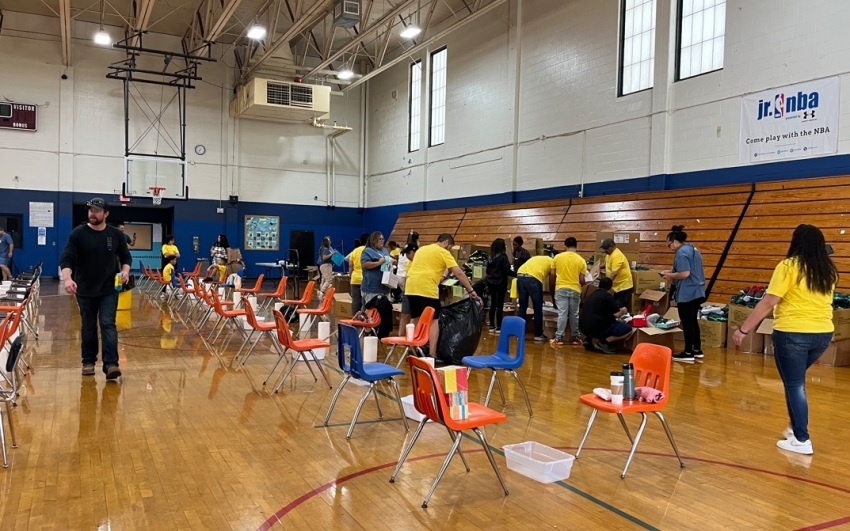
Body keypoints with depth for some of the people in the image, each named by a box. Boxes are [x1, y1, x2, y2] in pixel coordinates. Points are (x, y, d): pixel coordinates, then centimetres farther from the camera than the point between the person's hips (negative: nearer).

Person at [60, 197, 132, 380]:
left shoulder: (116, 234, 2)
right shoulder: (78, 234, -4)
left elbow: (126, 256, 12)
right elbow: (66, 259, -10)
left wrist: (125, 271, -9)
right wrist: (67, 278, -28)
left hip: (109, 290, 0)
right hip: (85, 290, 0)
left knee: (108, 325, -8)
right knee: (88, 327, 11)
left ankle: (111, 364, -12)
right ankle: (88, 361, 24)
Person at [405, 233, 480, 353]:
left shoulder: (421, 249, 24)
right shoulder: (444, 252, 4)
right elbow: (459, 273, -2)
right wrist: (471, 291, 2)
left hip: (411, 287, 7)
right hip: (427, 289, -6)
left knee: (416, 320, 17)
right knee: (434, 321, 0)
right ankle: (433, 355, -5)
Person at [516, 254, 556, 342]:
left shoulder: (537, 259, 36)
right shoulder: (552, 262, 19)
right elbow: (551, 284, 17)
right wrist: (553, 300, 29)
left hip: (520, 276, 6)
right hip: (533, 279, -5)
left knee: (522, 307, 16)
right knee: (538, 309, 9)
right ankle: (538, 335, 16)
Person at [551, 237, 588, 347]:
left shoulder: (558, 257, -2)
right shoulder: (581, 260, -2)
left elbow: (553, 274, 6)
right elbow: (582, 280, 0)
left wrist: (554, 285, 24)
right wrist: (585, 284, 23)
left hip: (561, 288, 0)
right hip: (575, 290, 0)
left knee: (562, 314, 0)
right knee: (574, 314, 11)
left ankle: (559, 337, -2)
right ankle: (575, 337, 19)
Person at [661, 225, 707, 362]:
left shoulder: (682, 252, -18)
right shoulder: (693, 249, 14)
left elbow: (685, 273, -24)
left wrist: (670, 275, -9)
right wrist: (672, 271, 15)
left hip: (687, 293, -10)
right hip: (697, 291, 10)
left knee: (687, 323, -1)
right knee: (693, 321, 17)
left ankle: (688, 353, 6)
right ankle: (697, 350, 23)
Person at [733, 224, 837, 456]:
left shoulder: (789, 267, -11)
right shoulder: (829, 271, 7)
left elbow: (768, 302, -16)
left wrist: (743, 329, -12)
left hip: (792, 333, -6)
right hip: (823, 333, 6)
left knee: (794, 385, 4)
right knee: (796, 380, 24)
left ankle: (801, 440, 7)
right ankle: (796, 426, 29)